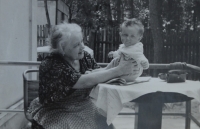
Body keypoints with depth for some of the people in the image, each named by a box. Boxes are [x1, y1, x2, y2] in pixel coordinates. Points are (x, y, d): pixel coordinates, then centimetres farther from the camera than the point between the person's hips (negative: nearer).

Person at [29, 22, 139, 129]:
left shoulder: (84, 57, -1)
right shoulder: (51, 65, -21)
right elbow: (86, 81, -28)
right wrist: (117, 71, -27)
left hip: (83, 107, 5)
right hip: (57, 112, -5)